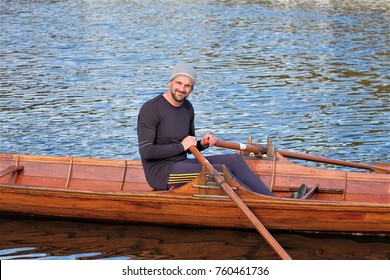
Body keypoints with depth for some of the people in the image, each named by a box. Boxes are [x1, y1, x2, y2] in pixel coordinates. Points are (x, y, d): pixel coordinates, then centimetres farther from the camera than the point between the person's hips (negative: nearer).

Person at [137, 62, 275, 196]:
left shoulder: (187, 108, 11)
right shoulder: (151, 109, -13)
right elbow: (145, 151, -20)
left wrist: (202, 144, -3)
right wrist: (181, 146, -15)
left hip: (181, 164, 8)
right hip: (160, 172, -8)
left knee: (235, 160, -7)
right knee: (220, 170, -23)